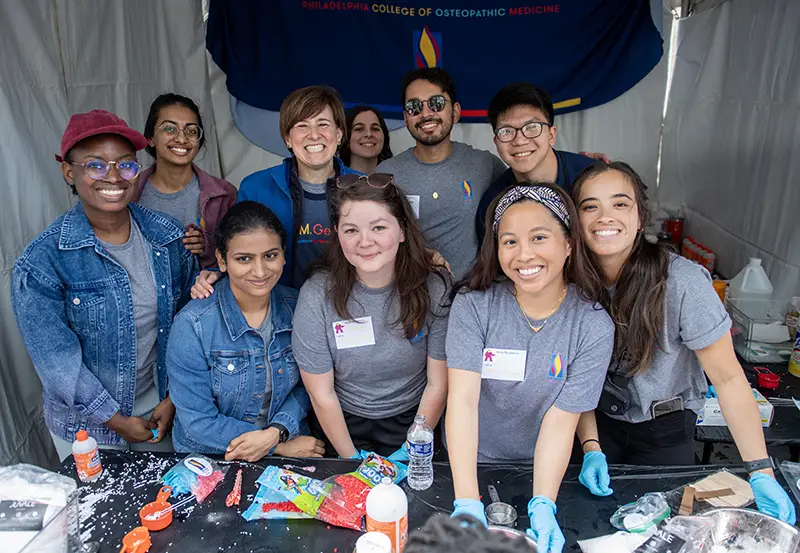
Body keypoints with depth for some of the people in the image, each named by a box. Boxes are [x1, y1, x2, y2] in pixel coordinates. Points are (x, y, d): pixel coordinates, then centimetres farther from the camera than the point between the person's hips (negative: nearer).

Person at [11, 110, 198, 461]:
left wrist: (173, 397, -4)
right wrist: (117, 420, -11)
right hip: (86, 423, -3)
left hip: (159, 405, 3)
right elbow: (56, 359, -17)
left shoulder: (169, 237, -9)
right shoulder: (41, 262, -20)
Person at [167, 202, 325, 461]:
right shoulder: (192, 325, -15)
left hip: (290, 445, 2)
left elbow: (306, 385, 3)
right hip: (209, 458, -1)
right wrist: (283, 446, -13)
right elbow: (198, 420, -13)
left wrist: (277, 432, -14)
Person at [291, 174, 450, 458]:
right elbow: (322, 396, -6)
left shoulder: (434, 287, -13)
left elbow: (437, 385, -5)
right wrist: (352, 459, -5)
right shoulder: (317, 295, -14)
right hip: (341, 426, 0)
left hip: (412, 421, 0)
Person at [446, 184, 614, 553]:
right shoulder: (473, 304, -14)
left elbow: (561, 421, -14)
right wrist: (468, 504, -29)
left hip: (542, 471, 1)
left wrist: (543, 507, -26)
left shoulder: (594, 328, -12)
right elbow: (463, 398, -21)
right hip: (471, 464, 0)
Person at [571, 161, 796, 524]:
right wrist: (591, 447, -15)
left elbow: (728, 378, -20)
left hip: (665, 431, -2)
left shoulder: (682, 282, -26)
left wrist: (761, 472, -21)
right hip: (599, 423, 2)